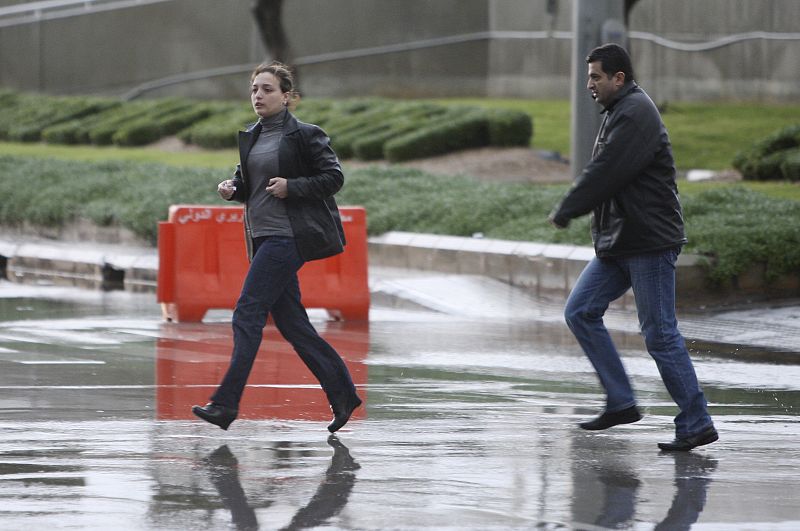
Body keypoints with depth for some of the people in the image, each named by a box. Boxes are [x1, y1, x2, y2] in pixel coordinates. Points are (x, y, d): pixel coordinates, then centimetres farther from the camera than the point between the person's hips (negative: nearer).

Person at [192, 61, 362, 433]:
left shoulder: (305, 135, -7)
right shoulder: (250, 138, 14)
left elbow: (333, 178, -8)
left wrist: (291, 187, -18)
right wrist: (233, 188, 2)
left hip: (287, 235, -8)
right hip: (263, 235, 8)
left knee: (247, 314, -12)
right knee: (290, 322, 8)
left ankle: (227, 403, -12)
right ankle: (343, 394, 16)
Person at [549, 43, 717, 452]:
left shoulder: (636, 115, -16)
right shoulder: (617, 113, 17)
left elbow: (604, 173, -20)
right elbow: (600, 173, 19)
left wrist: (564, 213, -10)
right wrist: (569, 210, 5)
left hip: (649, 242, -10)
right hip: (618, 243, 10)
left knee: (660, 334, -7)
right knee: (580, 312, 7)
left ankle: (696, 424, -1)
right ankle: (621, 402, 10)